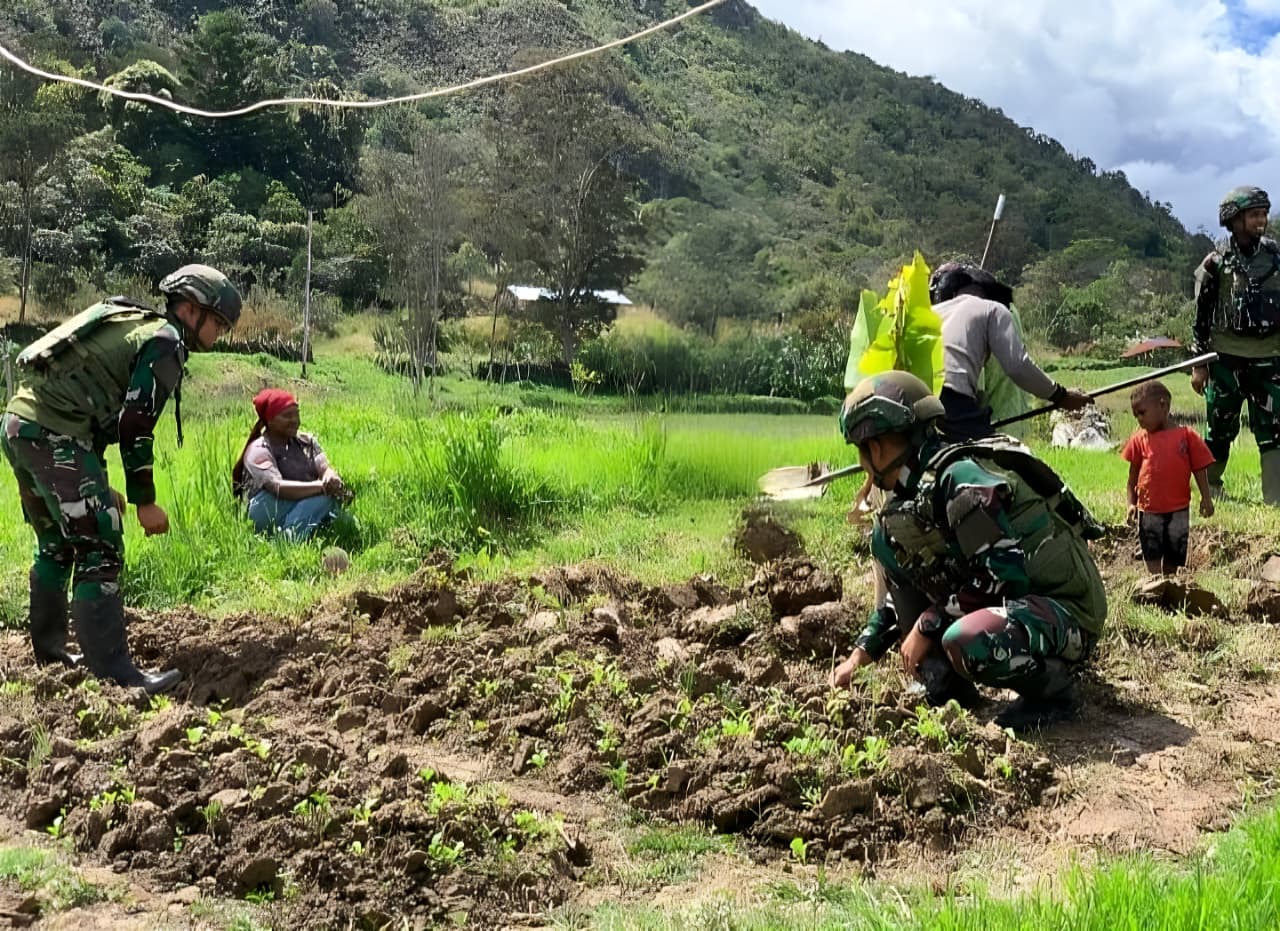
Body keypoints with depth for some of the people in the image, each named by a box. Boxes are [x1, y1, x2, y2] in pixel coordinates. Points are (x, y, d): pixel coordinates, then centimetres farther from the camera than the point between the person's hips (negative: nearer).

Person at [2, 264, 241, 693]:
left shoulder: (131, 324, 24)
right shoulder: (166, 341, -5)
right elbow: (135, 427, -14)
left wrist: (97, 486, 29)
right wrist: (145, 502, -10)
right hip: (53, 436, -10)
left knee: (56, 543, 23)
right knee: (100, 549, -10)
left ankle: (49, 650, 35)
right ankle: (114, 674, -12)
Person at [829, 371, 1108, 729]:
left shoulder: (961, 479, -23)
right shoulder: (916, 491, 6)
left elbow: (1004, 577, -30)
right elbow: (907, 583, 16)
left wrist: (927, 625, -21)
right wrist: (862, 652, 12)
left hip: (1066, 612, -9)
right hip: (1008, 601, 9)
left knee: (966, 643, -40)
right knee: (888, 538, 4)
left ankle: (1050, 691, -6)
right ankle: (944, 685, 6)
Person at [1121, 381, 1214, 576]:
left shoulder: (1187, 435, -2)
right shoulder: (1139, 439, 3)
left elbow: (1199, 469, 2)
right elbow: (1133, 475, 7)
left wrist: (1206, 498, -2)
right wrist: (1131, 503, 2)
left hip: (1179, 510, -1)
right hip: (1149, 511, 1)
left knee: (1174, 560, 9)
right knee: (1152, 559, -5)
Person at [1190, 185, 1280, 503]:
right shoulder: (1216, 263, -4)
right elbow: (1201, 316, -1)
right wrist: (1198, 363, -4)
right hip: (1227, 357, -2)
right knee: (1220, 429, 7)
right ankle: (1211, 489, 23)